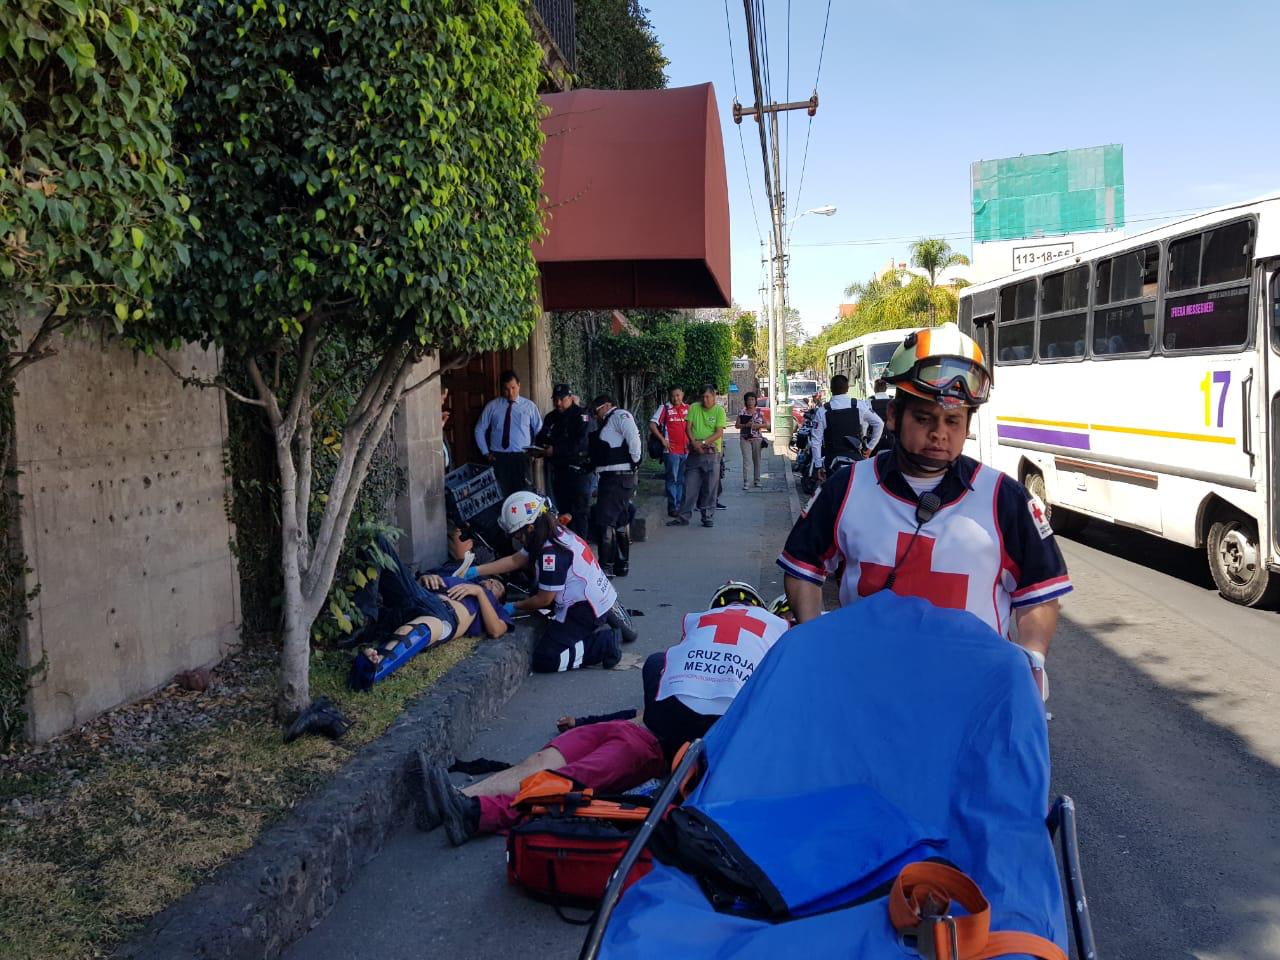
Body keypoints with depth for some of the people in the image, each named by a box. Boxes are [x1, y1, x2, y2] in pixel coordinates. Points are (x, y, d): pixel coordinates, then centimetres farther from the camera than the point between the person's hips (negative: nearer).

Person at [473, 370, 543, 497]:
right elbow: (479, 430, 12)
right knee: (501, 494, -4)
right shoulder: (492, 406, 5)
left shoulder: (529, 406, 6)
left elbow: (539, 430, 12)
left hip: (521, 457, 0)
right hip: (499, 457, 0)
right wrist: (485, 452, 6)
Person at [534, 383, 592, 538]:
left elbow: (581, 443, -20)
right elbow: (541, 438, 18)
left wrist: (555, 450, -24)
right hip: (558, 471, 7)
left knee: (578, 513, -7)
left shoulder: (581, 415, -8)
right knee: (563, 511, 11)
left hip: (578, 470, -7)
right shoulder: (551, 418, 15)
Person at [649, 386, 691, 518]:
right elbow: (652, 425, -7)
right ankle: (672, 507, 5)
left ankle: (681, 505, 20)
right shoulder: (665, 408, -4)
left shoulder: (687, 408, 10)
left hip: (685, 449, 5)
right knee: (672, 479, -1)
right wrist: (662, 440, -10)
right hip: (671, 450, -5)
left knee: (682, 480, 11)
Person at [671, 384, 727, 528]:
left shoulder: (719, 410, -1)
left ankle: (708, 517, 12)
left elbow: (719, 432, -8)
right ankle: (683, 517, 8)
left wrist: (703, 443, -19)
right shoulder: (694, 408, 7)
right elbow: (689, 427, 4)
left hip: (712, 453, -2)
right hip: (694, 453, 2)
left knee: (710, 488, 2)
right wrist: (694, 442, -13)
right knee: (690, 486, 4)